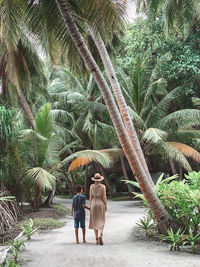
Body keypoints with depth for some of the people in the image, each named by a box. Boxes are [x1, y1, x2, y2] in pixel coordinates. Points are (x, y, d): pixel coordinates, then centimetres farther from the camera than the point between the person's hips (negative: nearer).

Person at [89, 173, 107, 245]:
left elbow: (90, 197, 0)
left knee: (95, 222, 11)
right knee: (101, 222, 4)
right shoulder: (103, 186, -4)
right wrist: (106, 206, 3)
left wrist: (91, 206, 9)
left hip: (93, 204, 1)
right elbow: (104, 197, -6)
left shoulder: (92, 186, -2)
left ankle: (97, 240, 12)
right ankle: (100, 236, -21)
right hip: (101, 205, -1)